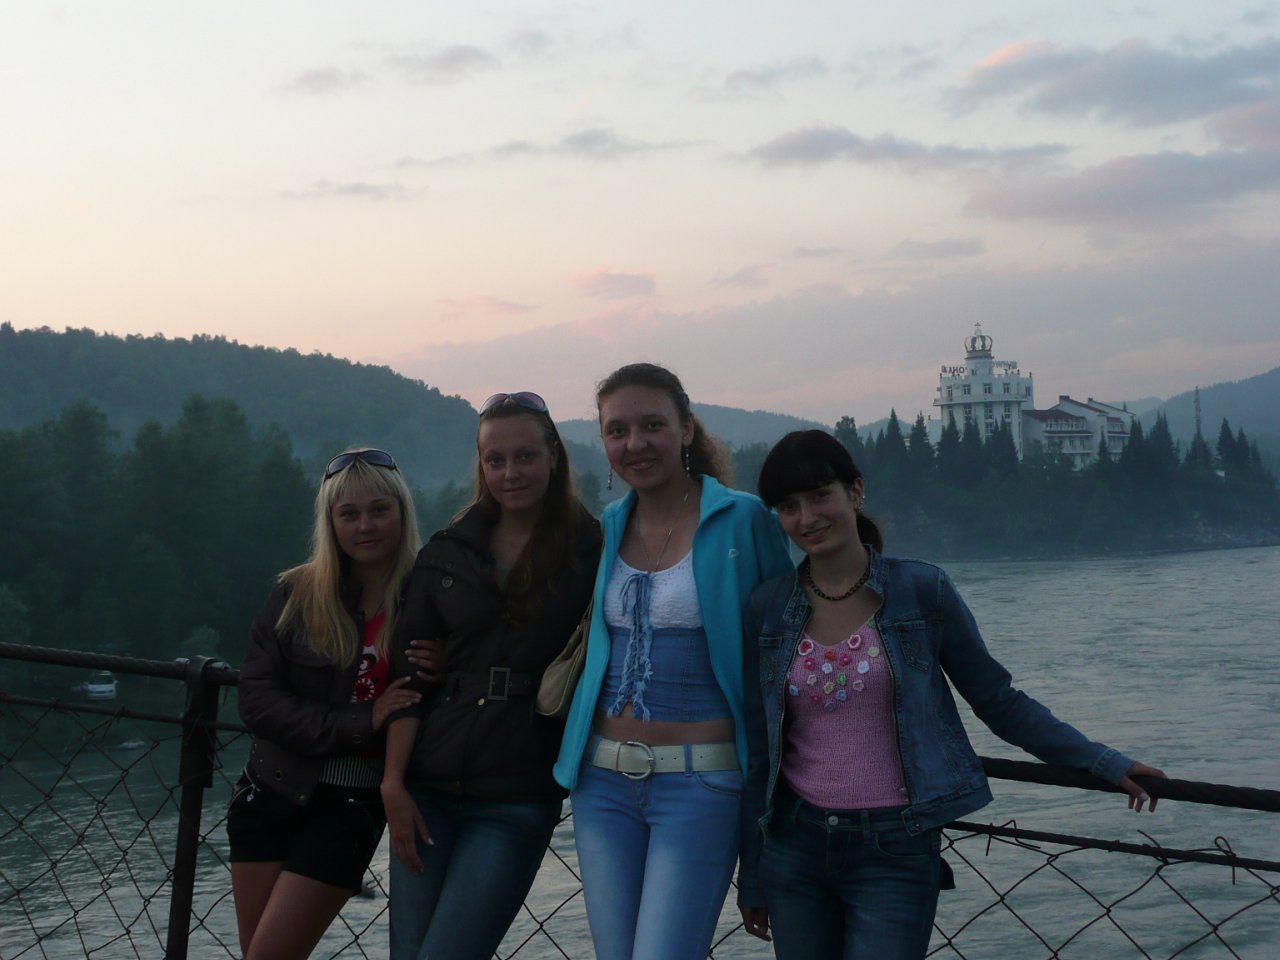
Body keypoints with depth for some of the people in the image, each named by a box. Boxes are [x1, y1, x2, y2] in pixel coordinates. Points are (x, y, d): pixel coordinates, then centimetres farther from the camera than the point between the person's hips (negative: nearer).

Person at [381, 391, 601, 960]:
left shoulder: (591, 551, 0)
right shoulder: (446, 554, 9)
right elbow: (409, 674, 6)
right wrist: (393, 783, -4)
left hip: (518, 800, -3)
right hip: (428, 788, 3)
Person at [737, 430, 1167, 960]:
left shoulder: (921, 590, -4)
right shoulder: (767, 608, 2)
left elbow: (997, 699, 5)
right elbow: (757, 750, 7)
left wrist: (1103, 762, 3)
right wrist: (751, 878, 10)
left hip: (895, 855, -3)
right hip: (795, 848, 3)